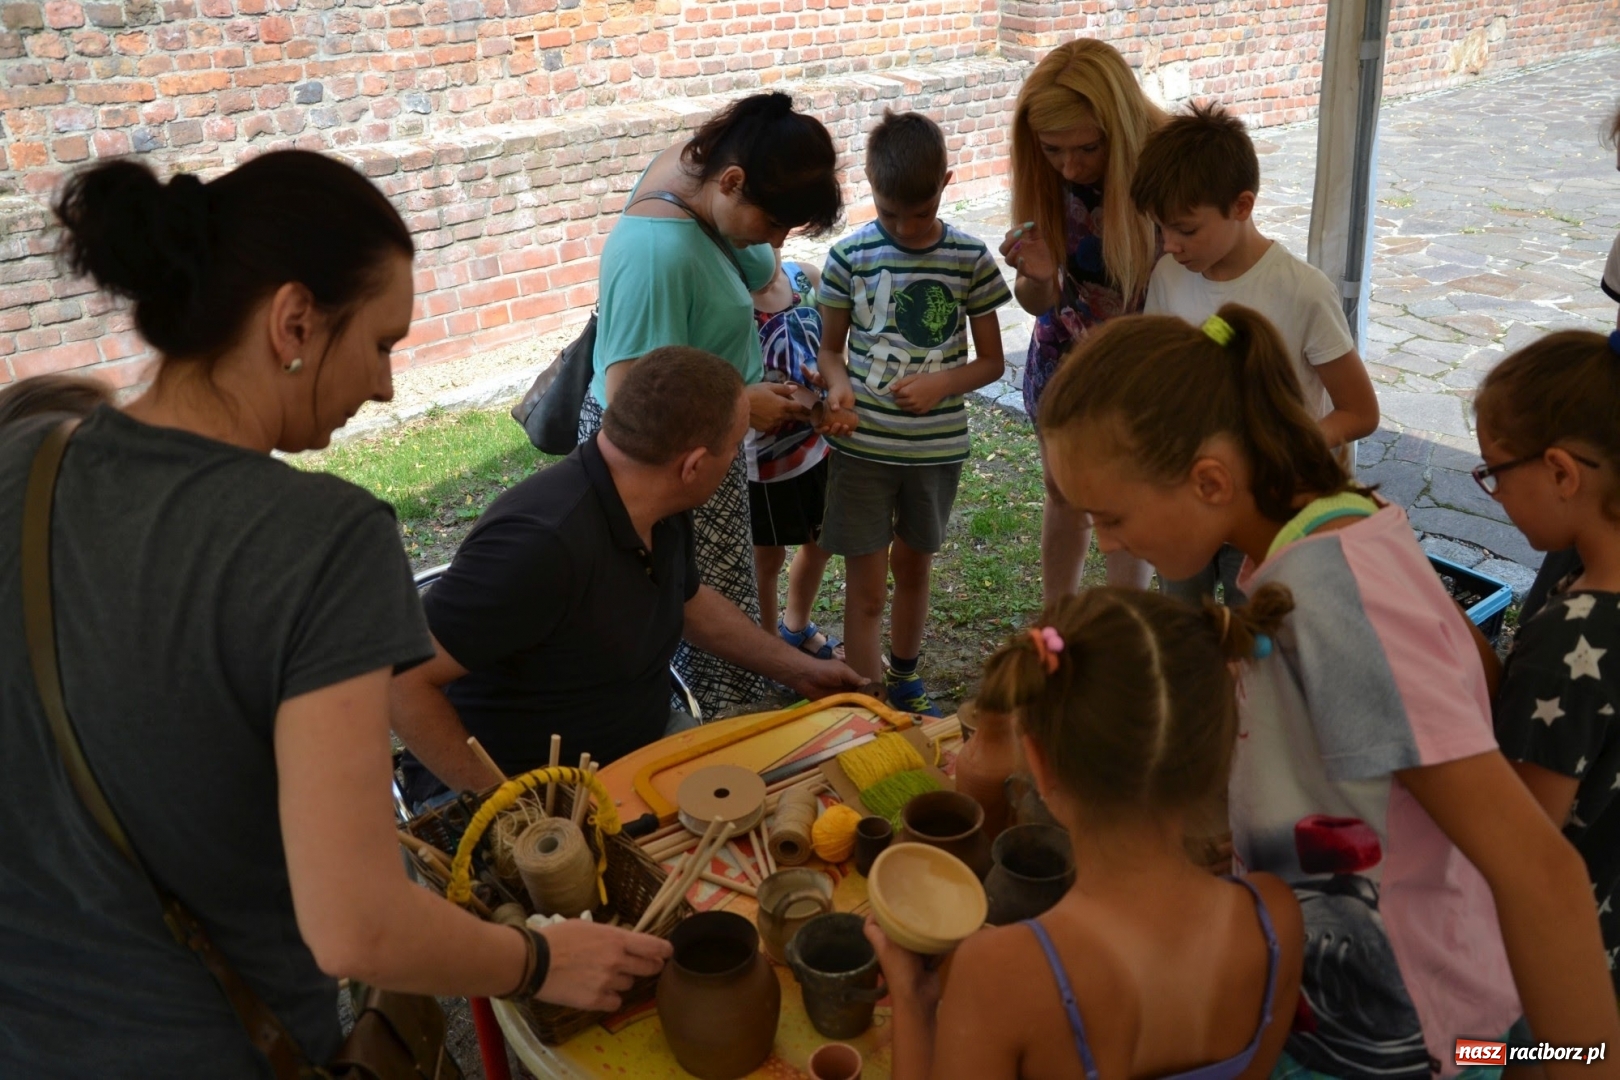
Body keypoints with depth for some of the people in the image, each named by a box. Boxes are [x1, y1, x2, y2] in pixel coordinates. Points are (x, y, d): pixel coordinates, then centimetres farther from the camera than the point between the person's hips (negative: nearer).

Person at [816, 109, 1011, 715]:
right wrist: (839, 388, -19)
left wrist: (940, 383, -19)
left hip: (936, 446, 2)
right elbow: (831, 348, 3)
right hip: (863, 445, -1)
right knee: (867, 587, 1)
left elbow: (991, 360, 0)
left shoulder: (970, 259, -6)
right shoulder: (850, 257, -7)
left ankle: (903, 678, 42)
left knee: (913, 567, 20)